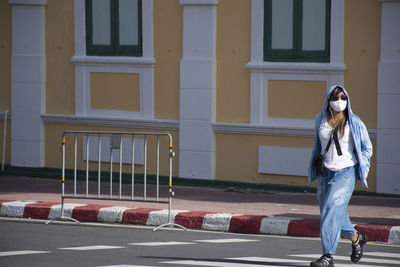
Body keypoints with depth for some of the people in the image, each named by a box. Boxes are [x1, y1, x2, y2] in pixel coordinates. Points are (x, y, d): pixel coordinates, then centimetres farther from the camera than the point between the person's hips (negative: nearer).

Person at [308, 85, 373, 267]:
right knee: (330, 213, 12)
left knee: (333, 211, -15)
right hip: (326, 171, 5)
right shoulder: (321, 119, 4)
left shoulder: (355, 123, -6)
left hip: (346, 172, -5)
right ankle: (356, 238, 37)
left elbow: (367, 148, 6)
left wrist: (360, 168, -1)